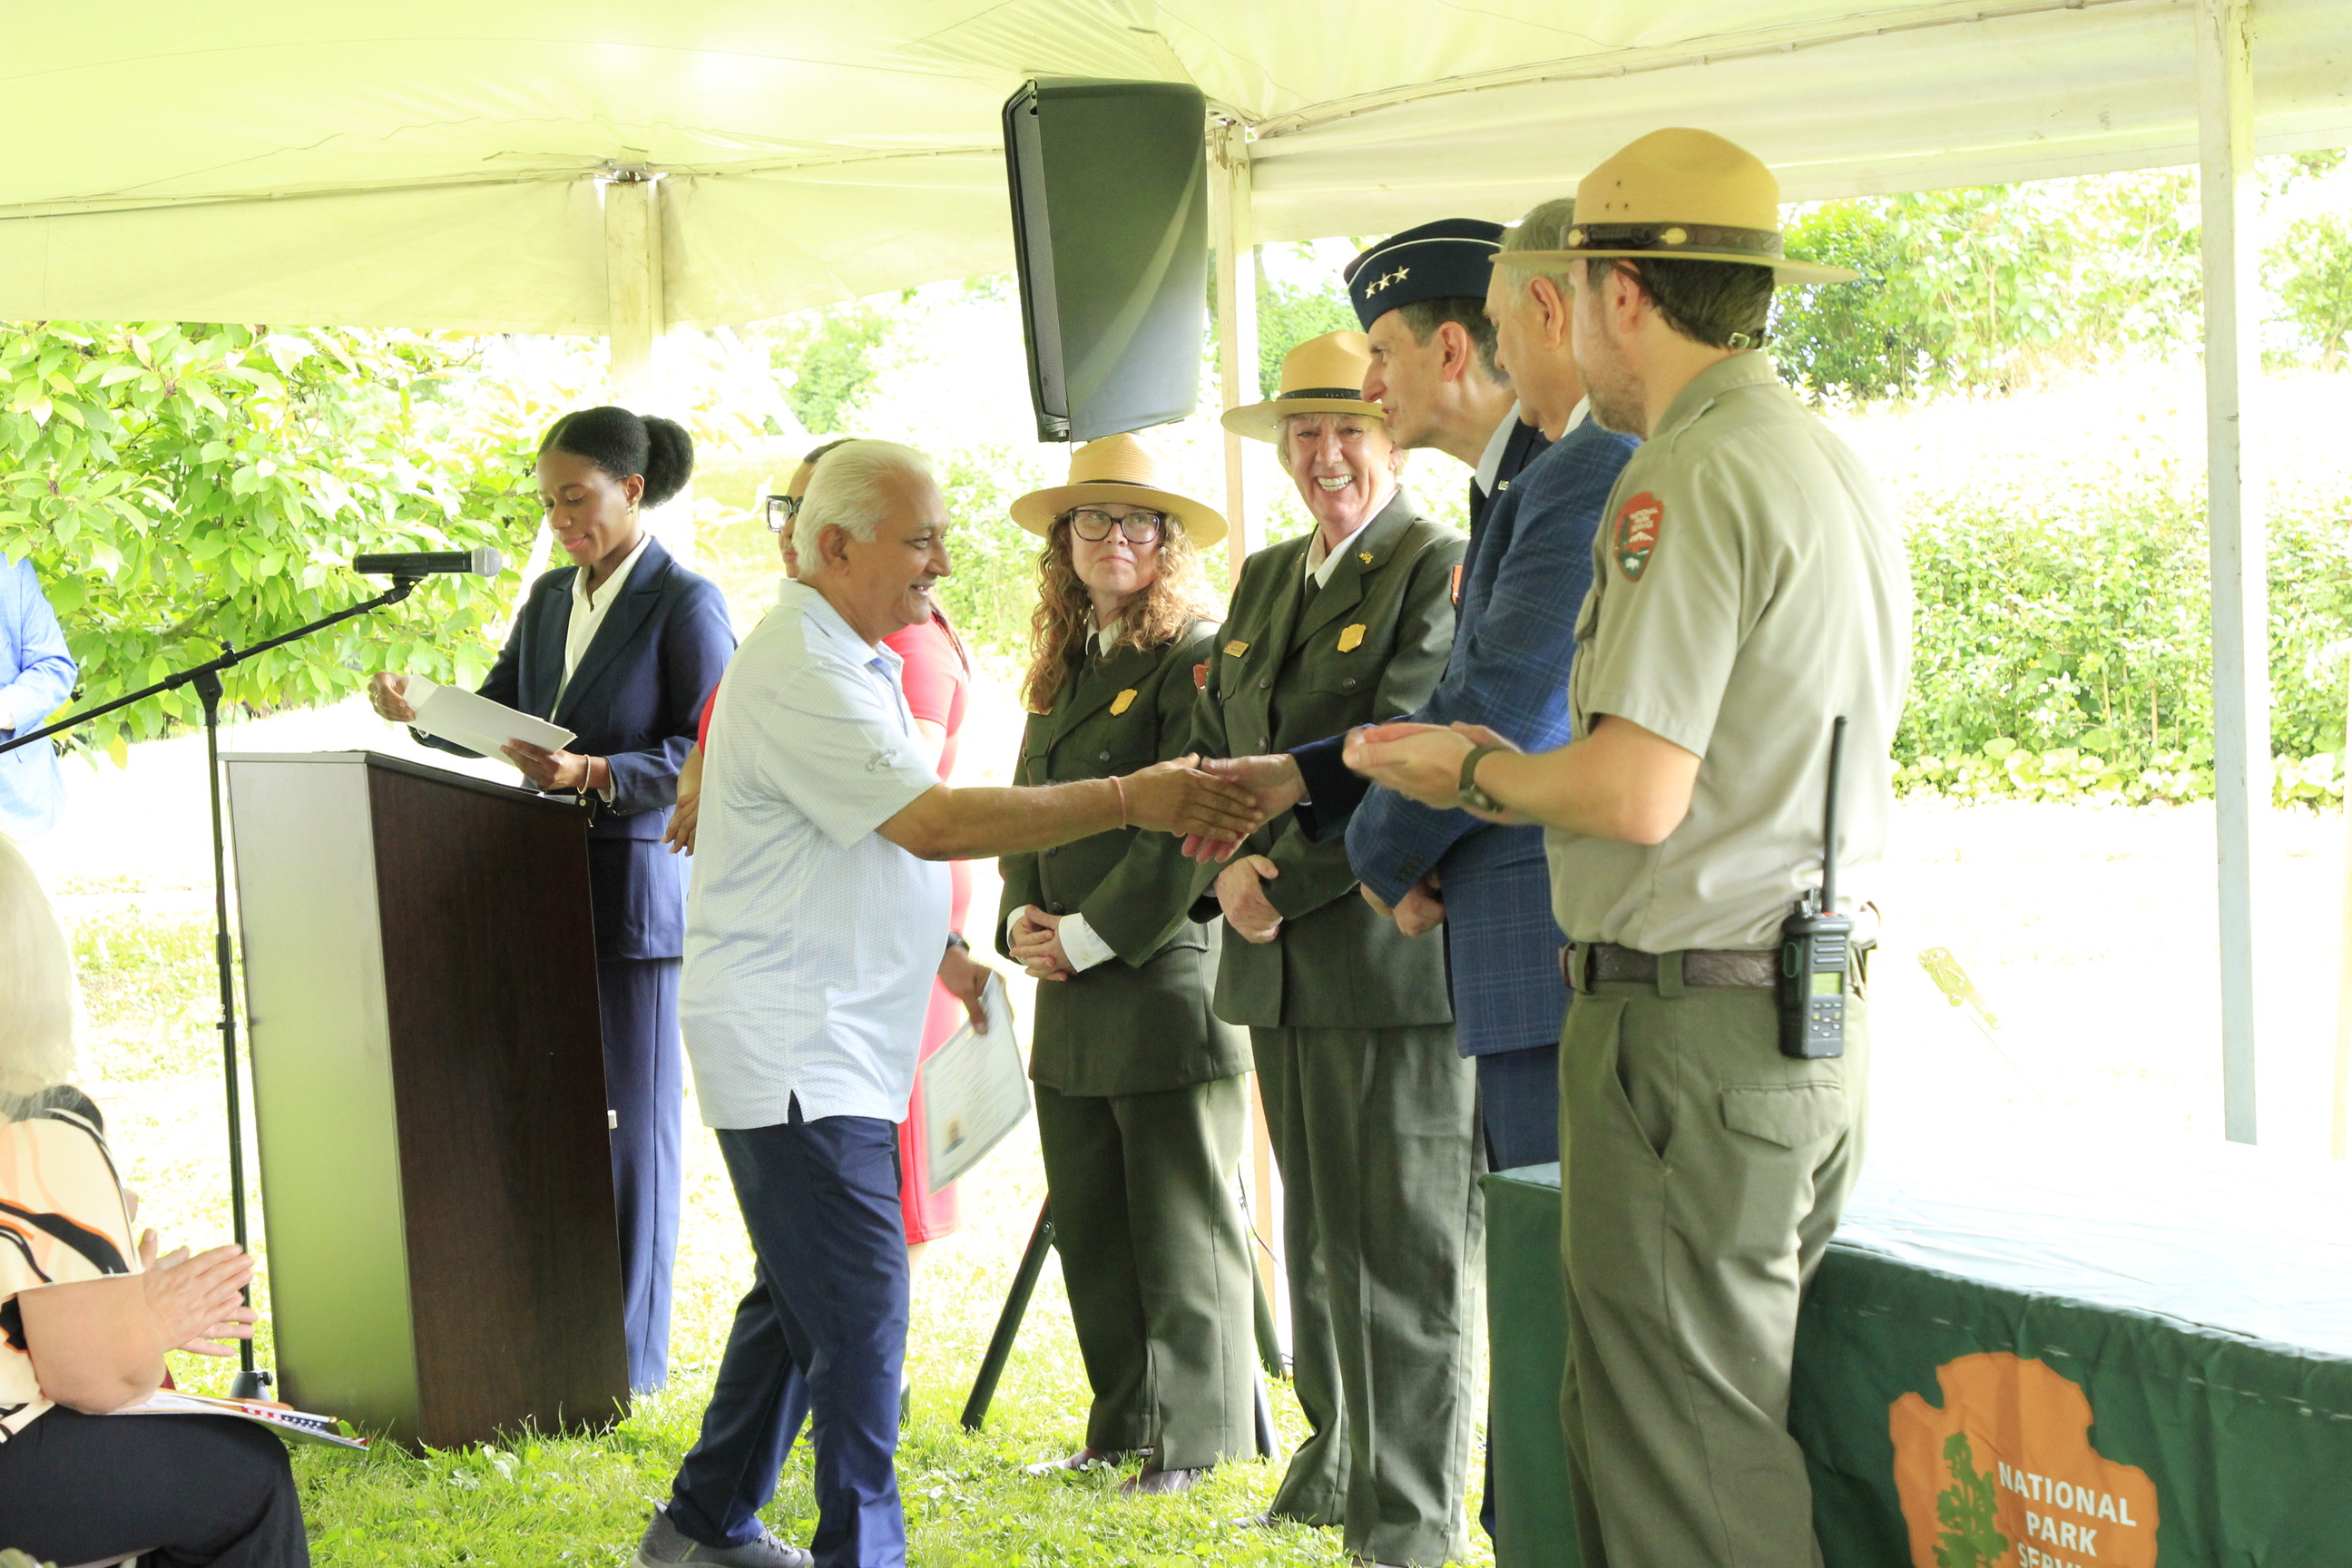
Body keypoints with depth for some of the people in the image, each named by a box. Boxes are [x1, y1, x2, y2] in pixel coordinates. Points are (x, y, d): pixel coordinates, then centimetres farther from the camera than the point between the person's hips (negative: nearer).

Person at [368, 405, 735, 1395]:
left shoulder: (686, 603, -7)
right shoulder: (550, 597, 14)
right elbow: (497, 713, 18)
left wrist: (598, 775, -23)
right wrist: (417, 710, -1)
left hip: (638, 893, -6)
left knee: (631, 1118, 0)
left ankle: (630, 1358, 7)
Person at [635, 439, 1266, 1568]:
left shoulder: (853, 662, 16)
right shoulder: (796, 672, -19)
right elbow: (932, 821, -27)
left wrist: (940, 946, 17)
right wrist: (1130, 800, -29)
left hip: (836, 1040, 11)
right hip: (792, 1045, -11)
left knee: (803, 1296, 17)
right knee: (860, 1306, -9)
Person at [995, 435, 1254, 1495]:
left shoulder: (1196, 656, -8)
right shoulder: (1063, 667, 17)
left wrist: (1089, 933, -13)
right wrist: (1022, 916, 1)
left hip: (1166, 980, -8)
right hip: (1070, 998, 8)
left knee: (1181, 1231, 0)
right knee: (1089, 1229, 11)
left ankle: (1195, 1443, 9)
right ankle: (1121, 1432, 21)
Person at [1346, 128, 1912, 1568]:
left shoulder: (1688, 482, -16)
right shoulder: (1839, 468, 14)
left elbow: (1636, 797, -23)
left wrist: (1472, 773, -4)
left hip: (1689, 1022, -10)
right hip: (1822, 1015, 10)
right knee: (1751, 1424, 18)